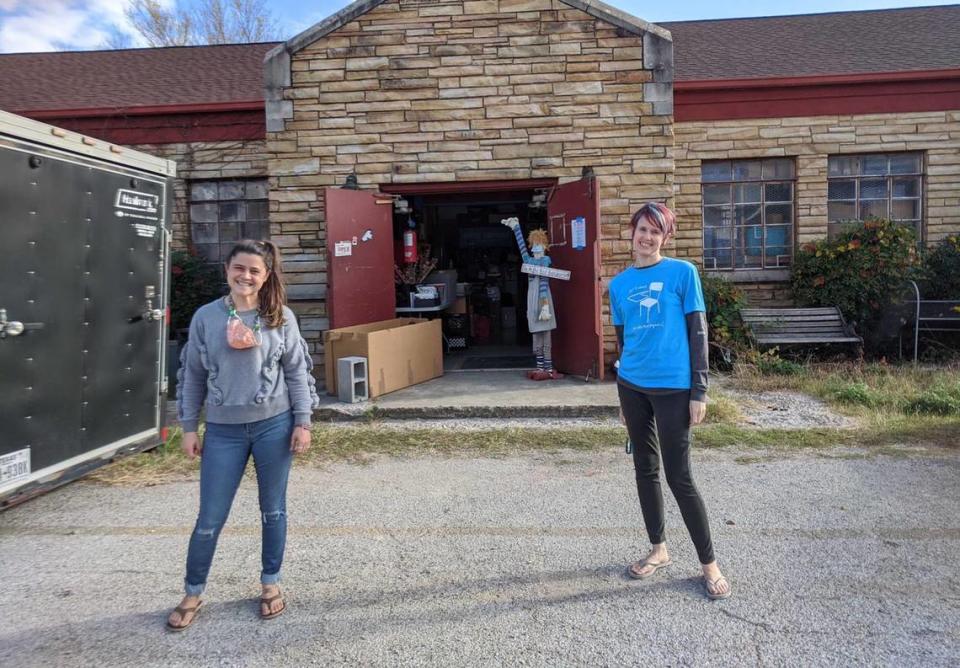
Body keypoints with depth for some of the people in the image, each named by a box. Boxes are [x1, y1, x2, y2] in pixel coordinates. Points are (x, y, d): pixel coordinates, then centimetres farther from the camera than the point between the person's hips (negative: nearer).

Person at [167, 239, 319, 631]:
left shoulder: (281, 317, -2)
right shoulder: (206, 317, 0)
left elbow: (297, 372, 1)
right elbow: (193, 375, 6)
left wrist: (302, 423, -2)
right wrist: (189, 427, 5)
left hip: (274, 424, 0)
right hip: (223, 429, 1)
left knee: (273, 510, 12)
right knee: (210, 518, 7)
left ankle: (271, 584, 30)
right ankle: (192, 594, 27)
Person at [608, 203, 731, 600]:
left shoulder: (683, 273, -5)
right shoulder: (619, 284, 8)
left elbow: (698, 333, -5)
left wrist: (699, 391, -10)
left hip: (672, 387, -5)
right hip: (632, 386, 5)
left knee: (679, 477, -2)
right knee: (645, 469, 13)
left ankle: (709, 564, 14)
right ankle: (659, 550, 30)